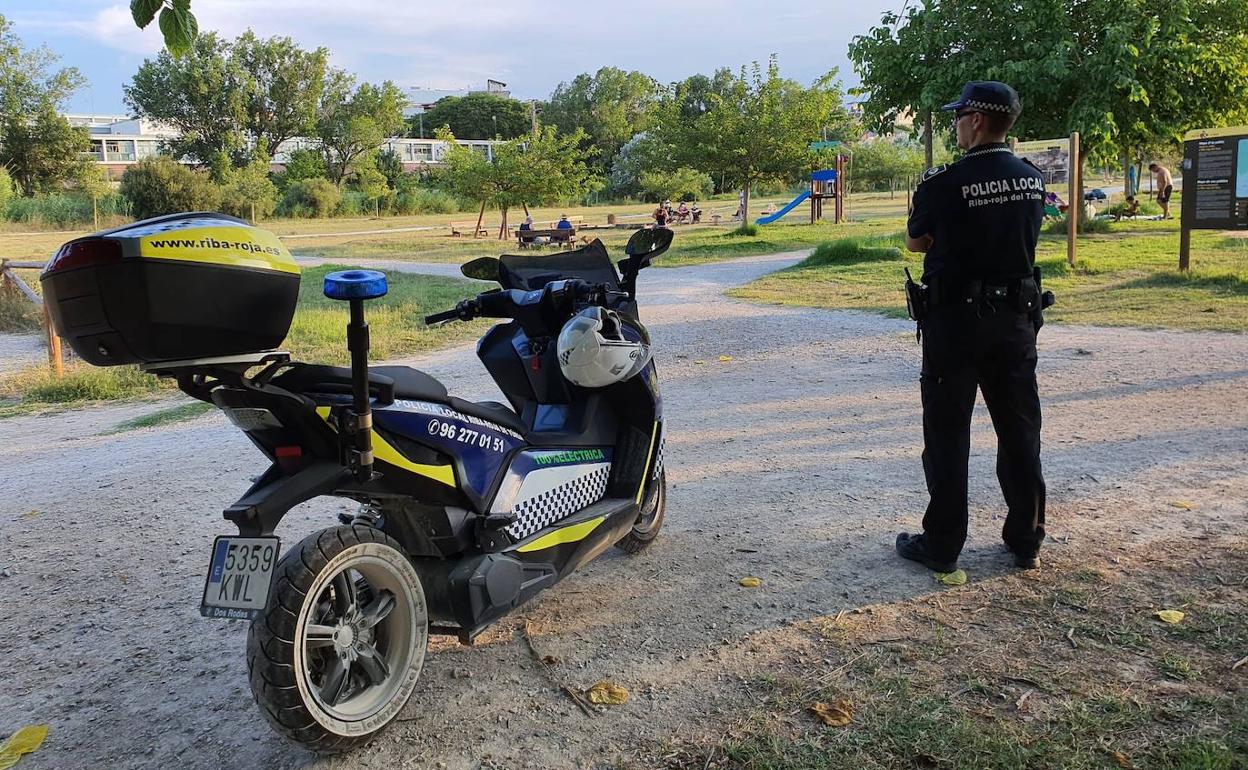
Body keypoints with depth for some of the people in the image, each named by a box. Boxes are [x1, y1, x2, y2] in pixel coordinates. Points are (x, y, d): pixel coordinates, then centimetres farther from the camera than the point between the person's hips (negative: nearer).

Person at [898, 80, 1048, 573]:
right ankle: (1026, 540, 22)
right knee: (1020, 431, 13)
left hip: (956, 321, -5)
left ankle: (941, 545, 10)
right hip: (1016, 319, 5)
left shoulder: (944, 184, -15)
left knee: (948, 435, 4)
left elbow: (915, 243, -1)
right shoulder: (1033, 180, 3)